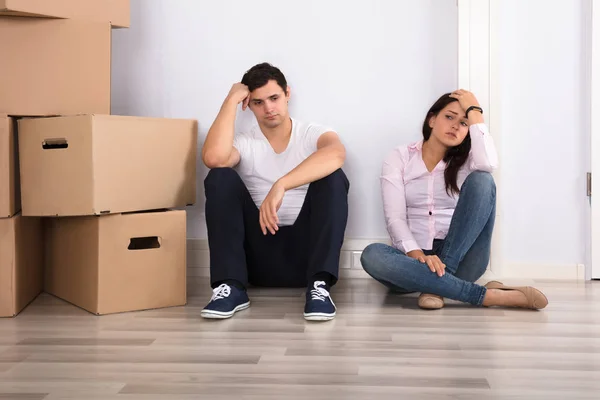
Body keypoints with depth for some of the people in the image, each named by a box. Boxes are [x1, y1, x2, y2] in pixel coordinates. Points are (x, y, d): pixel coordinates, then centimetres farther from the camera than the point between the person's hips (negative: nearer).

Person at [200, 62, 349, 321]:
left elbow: (336, 153, -25)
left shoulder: (314, 134, 2)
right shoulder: (244, 144, 6)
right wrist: (232, 99, -9)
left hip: (306, 252, -1)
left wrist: (281, 185, -37)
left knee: (333, 178, -22)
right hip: (259, 255, 1)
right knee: (221, 177, -16)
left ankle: (319, 285, -31)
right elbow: (213, 157, -20)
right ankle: (231, 287, -25)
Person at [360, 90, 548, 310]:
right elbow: (394, 218, -6)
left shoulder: (466, 160, 10)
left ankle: (437, 283, -28)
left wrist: (474, 111, -5)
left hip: (459, 260, 0)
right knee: (372, 255, -35)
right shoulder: (399, 158, 7)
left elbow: (489, 164, -18)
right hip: (415, 258, 0)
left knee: (481, 179, -19)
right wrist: (417, 255, -26)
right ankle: (488, 295, -35)